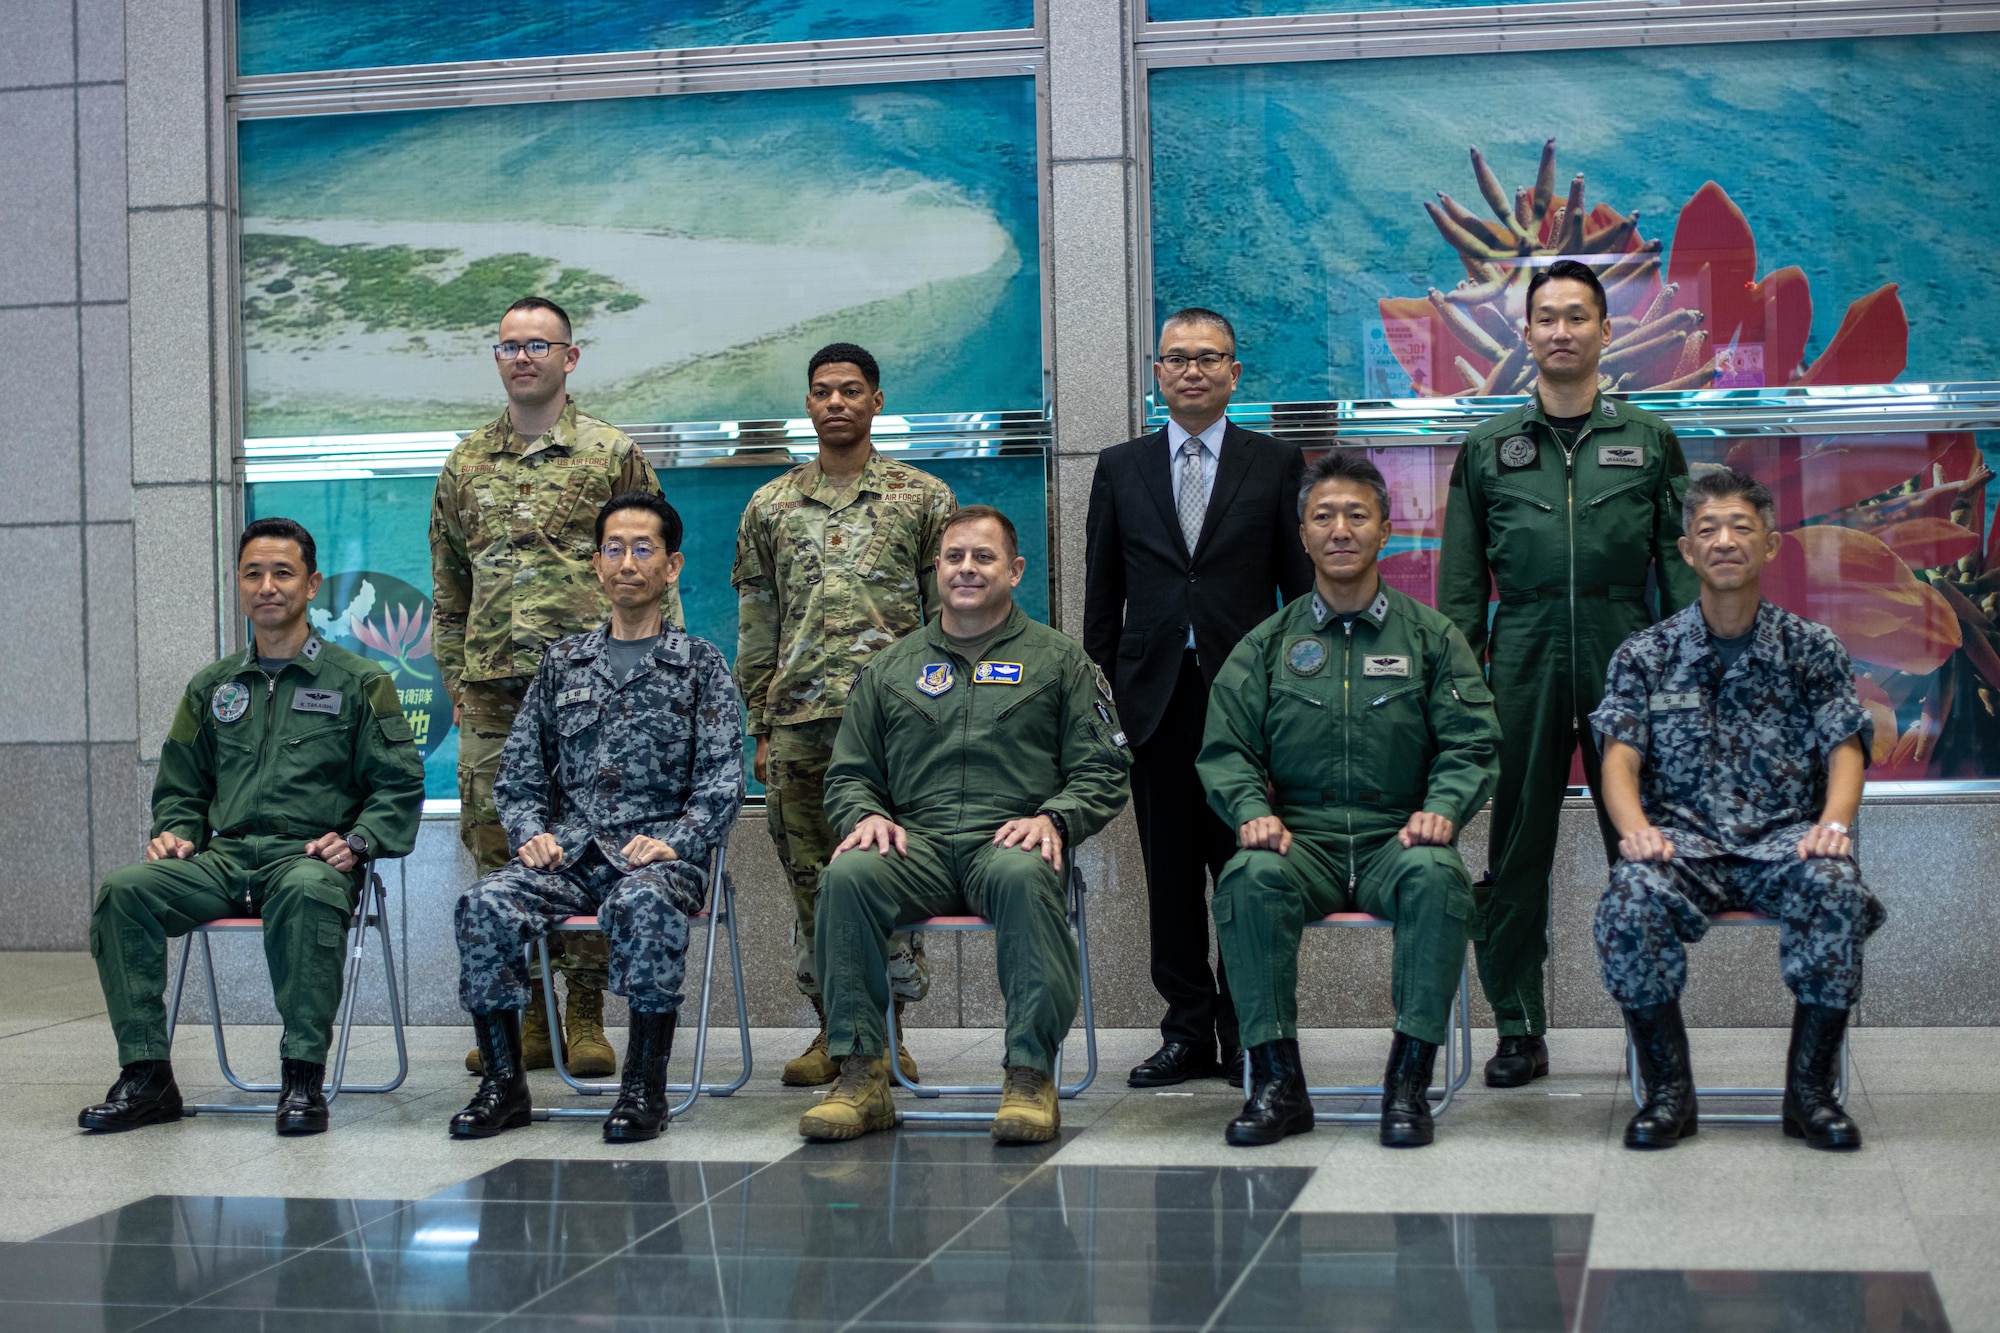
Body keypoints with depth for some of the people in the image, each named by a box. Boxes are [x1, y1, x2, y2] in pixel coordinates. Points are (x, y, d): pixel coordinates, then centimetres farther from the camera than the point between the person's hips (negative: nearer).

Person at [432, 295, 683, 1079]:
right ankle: (524, 1015, 11)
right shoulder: (466, 464, 15)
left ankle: (585, 1016, 6)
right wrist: (454, 680, 14)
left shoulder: (613, 456, 4)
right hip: (491, 689, 4)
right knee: (495, 845, 3)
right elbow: (449, 587, 19)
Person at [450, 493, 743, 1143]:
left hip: (660, 853, -3)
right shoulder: (563, 662, 19)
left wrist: (672, 842, -14)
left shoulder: (700, 664, 10)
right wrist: (531, 832, -2)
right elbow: (518, 770, 17)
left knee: (643, 903, -38)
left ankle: (645, 1086, -26)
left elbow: (723, 778, 1)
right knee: (485, 904, -26)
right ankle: (503, 1082, -15)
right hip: (569, 851, 3)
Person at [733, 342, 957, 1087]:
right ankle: (833, 1028, 15)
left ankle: (887, 1031, 7)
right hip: (799, 719, 3)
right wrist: (761, 730, 9)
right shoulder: (771, 506, 13)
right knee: (810, 880, 5)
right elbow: (755, 627, 14)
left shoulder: (923, 498, 7)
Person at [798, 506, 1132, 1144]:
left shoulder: (1058, 660, 16)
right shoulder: (891, 668, 23)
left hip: (1010, 840, -2)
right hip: (915, 842, 2)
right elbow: (848, 773, 21)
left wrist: (1052, 819, -10)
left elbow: (1102, 773, 10)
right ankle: (861, 1077, -27)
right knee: (848, 874, -31)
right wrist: (867, 815, -2)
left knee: (1023, 875, -39)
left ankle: (1030, 1075, -34)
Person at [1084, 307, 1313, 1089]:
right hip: (1156, 694, 2)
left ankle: (1246, 1030, 9)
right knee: (1170, 871, 5)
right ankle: (1188, 1032, 13)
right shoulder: (1120, 468, 12)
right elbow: (1102, 593, 12)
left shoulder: (1276, 465, 7)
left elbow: (1301, 584, 5)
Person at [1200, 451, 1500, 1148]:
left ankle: (1409, 1080, -28)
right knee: (1251, 875, -34)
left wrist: (1441, 809, -14)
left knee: (1436, 874, -36)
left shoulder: (1431, 637, 13)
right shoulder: (1267, 645, 15)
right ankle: (1277, 1080, -26)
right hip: (1302, 842, 1)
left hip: (1396, 841, -1)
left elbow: (1472, 743, 6)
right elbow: (1226, 748, 9)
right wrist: (1253, 813, -12)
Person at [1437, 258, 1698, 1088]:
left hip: (1627, 658, 0)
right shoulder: (1488, 449, 12)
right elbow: (1461, 584, 12)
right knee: (1517, 853, 2)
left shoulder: (1649, 442, 11)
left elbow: (1681, 567, 9)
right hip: (1524, 664, 1)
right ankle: (1519, 1030, 11)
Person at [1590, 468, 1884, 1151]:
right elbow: (1620, 759, 1)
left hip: (1784, 839, 0)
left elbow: (1845, 749, 3)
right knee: (1630, 898, -33)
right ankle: (1670, 1091, -17)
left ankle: (1810, 1088, -19)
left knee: (1836, 887, -34)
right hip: (1684, 841, 0)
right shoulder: (1646, 654, 10)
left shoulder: (1812, 649, 12)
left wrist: (1833, 823, -19)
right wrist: (1637, 830, -21)